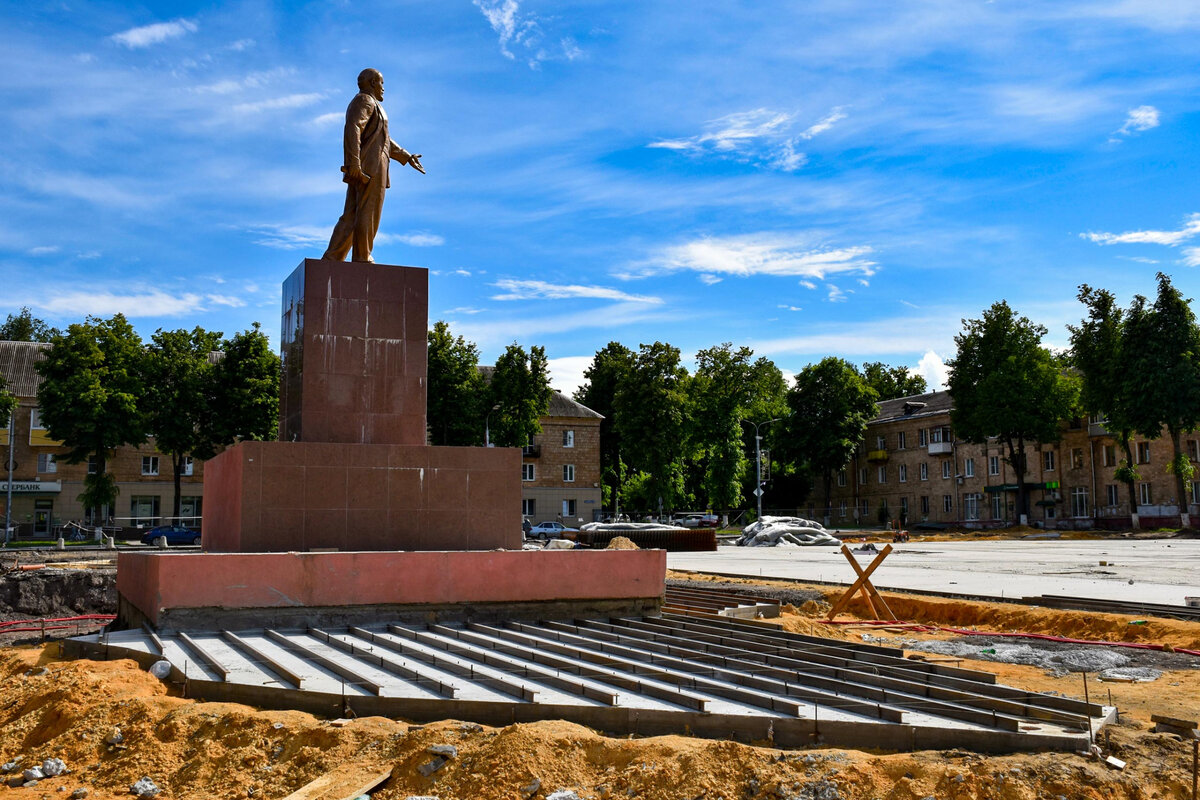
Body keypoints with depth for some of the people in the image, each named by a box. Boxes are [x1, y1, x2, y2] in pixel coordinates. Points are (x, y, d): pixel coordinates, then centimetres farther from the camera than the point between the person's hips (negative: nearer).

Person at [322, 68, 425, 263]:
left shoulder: (372, 106, 28)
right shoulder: (364, 101, -3)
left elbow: (384, 140, 32)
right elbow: (352, 130, -19)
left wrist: (407, 157, 32)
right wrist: (354, 164, -27)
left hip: (360, 171, 10)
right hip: (370, 166, -10)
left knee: (351, 216, 4)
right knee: (368, 214, -7)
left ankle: (331, 258, -1)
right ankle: (362, 258, -5)